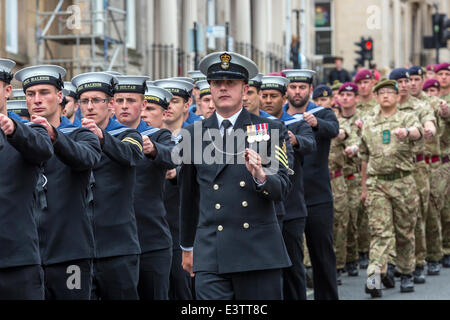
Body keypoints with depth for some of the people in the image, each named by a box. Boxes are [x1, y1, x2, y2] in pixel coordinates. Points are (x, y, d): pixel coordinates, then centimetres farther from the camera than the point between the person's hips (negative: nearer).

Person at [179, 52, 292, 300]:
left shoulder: (269, 129, 6)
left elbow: (282, 188, 0)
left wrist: (260, 175, -22)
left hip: (260, 251, 0)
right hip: (211, 256, 0)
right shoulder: (193, 135, 10)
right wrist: (187, 247, 23)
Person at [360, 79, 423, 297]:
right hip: (376, 183, 1)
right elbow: (365, 158, 20)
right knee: (380, 230, -9)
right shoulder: (368, 125, 13)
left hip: (403, 182, -1)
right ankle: (376, 275, -18)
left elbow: (417, 131, -21)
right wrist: (364, 187, 19)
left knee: (405, 231, 7)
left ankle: (406, 274, 19)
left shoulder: (407, 118, 4)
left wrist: (406, 132, -45)